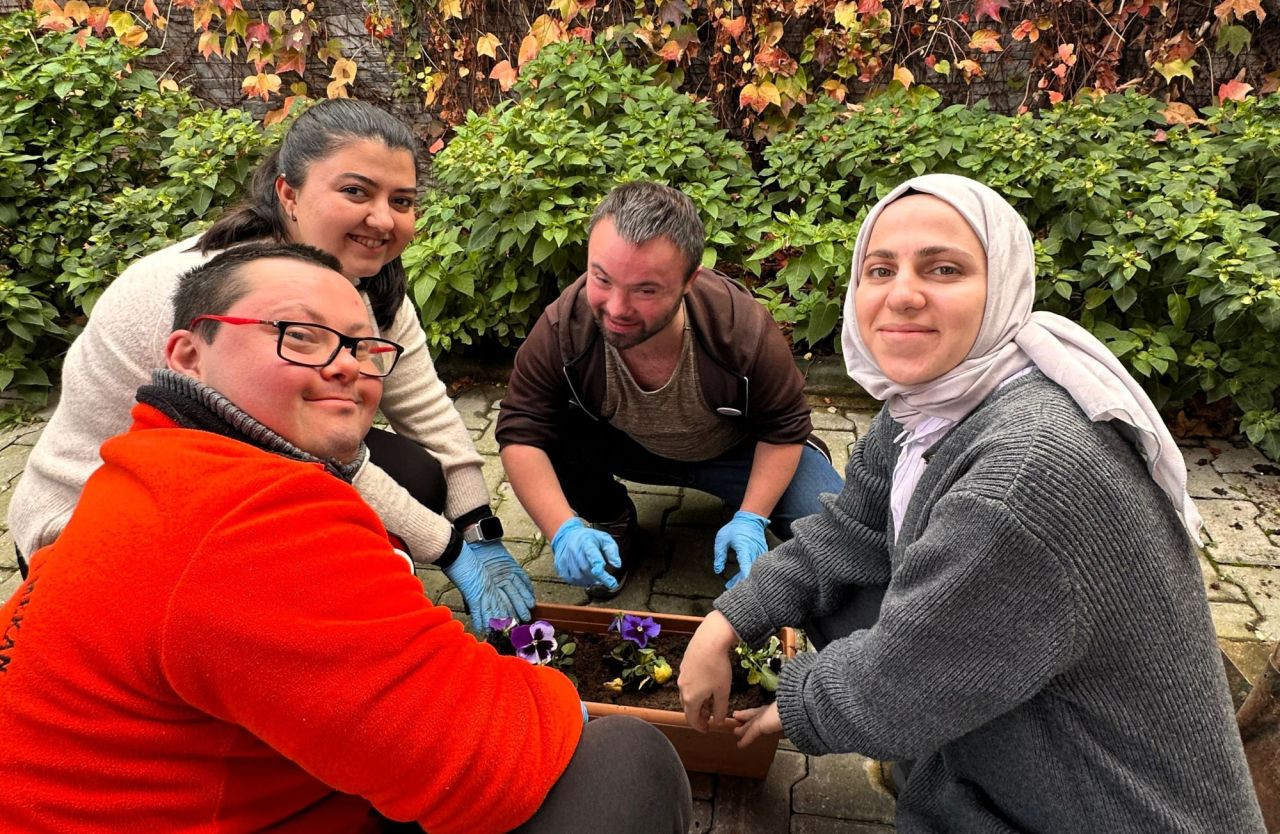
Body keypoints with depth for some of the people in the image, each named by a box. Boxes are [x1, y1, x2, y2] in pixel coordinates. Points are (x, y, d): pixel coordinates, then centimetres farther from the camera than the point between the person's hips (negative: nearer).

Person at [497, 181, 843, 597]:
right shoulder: (562, 328, -32)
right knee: (551, 434, -28)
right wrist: (563, 531, -40)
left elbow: (784, 428, -18)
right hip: (624, 448, 2)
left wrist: (751, 519, -28)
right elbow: (521, 433, -26)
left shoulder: (745, 329, -34)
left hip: (734, 451, -1)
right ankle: (611, 522, 4)